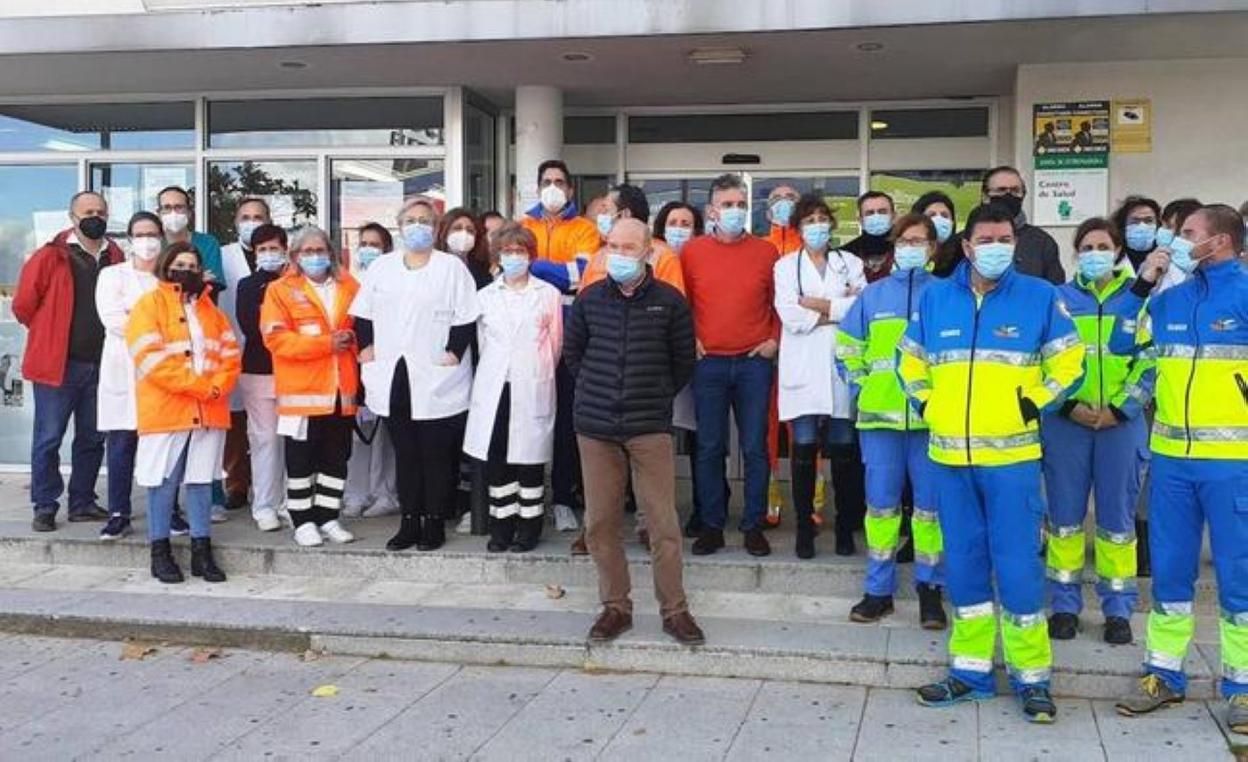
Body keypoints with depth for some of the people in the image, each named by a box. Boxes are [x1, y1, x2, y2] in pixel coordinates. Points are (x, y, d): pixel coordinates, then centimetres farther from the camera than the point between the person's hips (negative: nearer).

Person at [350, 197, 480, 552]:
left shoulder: (452, 267, 1)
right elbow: (363, 313, 16)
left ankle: (434, 523, 11)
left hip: (436, 380, -4)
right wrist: (367, 346, 4)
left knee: (436, 454, 2)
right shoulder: (381, 267, 12)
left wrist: (454, 352, -11)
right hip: (393, 378, 4)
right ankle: (409, 523, 17)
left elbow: (466, 318, -3)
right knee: (405, 454, 10)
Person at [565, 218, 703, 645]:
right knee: (600, 522, 5)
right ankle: (615, 607, 17)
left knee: (663, 522, -2)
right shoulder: (589, 299, 6)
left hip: (651, 428, -2)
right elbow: (572, 353, 18)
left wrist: (656, 397, 9)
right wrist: (594, 390, 12)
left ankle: (674, 610, 9)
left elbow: (683, 363, 9)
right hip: (595, 427, 2)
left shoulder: (669, 301, 0)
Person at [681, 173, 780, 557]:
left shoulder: (766, 252, 5)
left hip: (755, 362, 0)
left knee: (755, 447, 3)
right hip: (708, 363, 0)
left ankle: (753, 526, 13)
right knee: (710, 448, 4)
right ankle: (712, 525, 14)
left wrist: (775, 339, 1)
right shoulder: (692, 251, 4)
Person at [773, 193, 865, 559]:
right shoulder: (786, 266, 10)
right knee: (804, 448, -4)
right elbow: (790, 316, -5)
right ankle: (804, 526, 6)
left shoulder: (851, 263, 13)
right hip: (803, 369, -1)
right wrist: (840, 309, -4)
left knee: (843, 449, 1)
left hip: (842, 367, 1)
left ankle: (845, 526, 13)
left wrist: (818, 305, -8)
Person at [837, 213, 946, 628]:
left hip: (931, 416, -2)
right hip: (880, 413, 2)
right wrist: (860, 388, 6)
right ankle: (878, 590, 14)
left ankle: (929, 589, 16)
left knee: (930, 502, 4)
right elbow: (846, 345, 15)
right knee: (881, 502, 5)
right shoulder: (873, 294, 9)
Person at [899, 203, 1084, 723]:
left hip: (1012, 457, -3)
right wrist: (925, 405, 8)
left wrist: (1035, 404, -1)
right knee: (963, 563, 10)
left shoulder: (1039, 297, 0)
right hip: (949, 456, 3)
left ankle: (1032, 676, 10)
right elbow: (909, 359, 19)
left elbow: (1069, 360, 6)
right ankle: (971, 670, 20)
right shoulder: (935, 298, 7)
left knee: (1018, 565, -3)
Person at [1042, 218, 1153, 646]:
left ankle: (1118, 609, 16)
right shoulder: (1058, 299, 6)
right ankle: (1064, 605, 15)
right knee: (1064, 516, 4)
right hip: (1066, 422, 0)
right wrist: (1069, 405, -10)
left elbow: (1152, 361, 1)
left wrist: (1120, 408, -9)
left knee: (1118, 517, 5)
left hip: (1121, 423, 0)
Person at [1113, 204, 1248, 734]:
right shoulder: (1170, 298, 10)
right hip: (1171, 456, 5)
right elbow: (1121, 344, 13)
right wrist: (1140, 286, 6)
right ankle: (1163, 674, 22)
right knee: (1169, 570, 11)